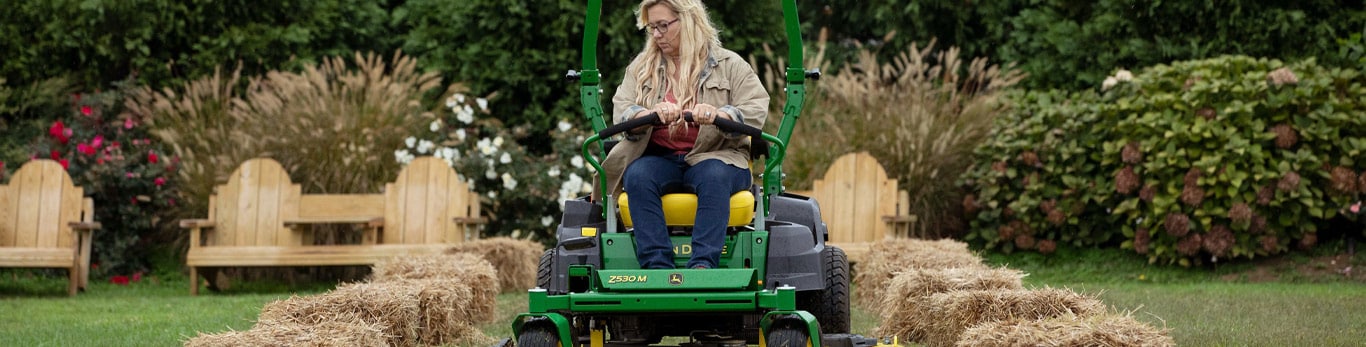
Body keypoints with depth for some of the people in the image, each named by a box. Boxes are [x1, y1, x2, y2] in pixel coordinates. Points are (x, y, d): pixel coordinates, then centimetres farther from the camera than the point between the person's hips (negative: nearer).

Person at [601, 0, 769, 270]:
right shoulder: (641, 66, 15)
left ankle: (703, 263, -45)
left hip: (713, 157, -2)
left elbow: (756, 111, -4)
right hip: (658, 156, 2)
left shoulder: (729, 65, 8)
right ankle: (656, 265, -38)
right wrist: (651, 114, -22)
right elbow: (621, 111, 1)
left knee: (714, 176, -36)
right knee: (638, 176, -31)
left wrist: (718, 115, -26)